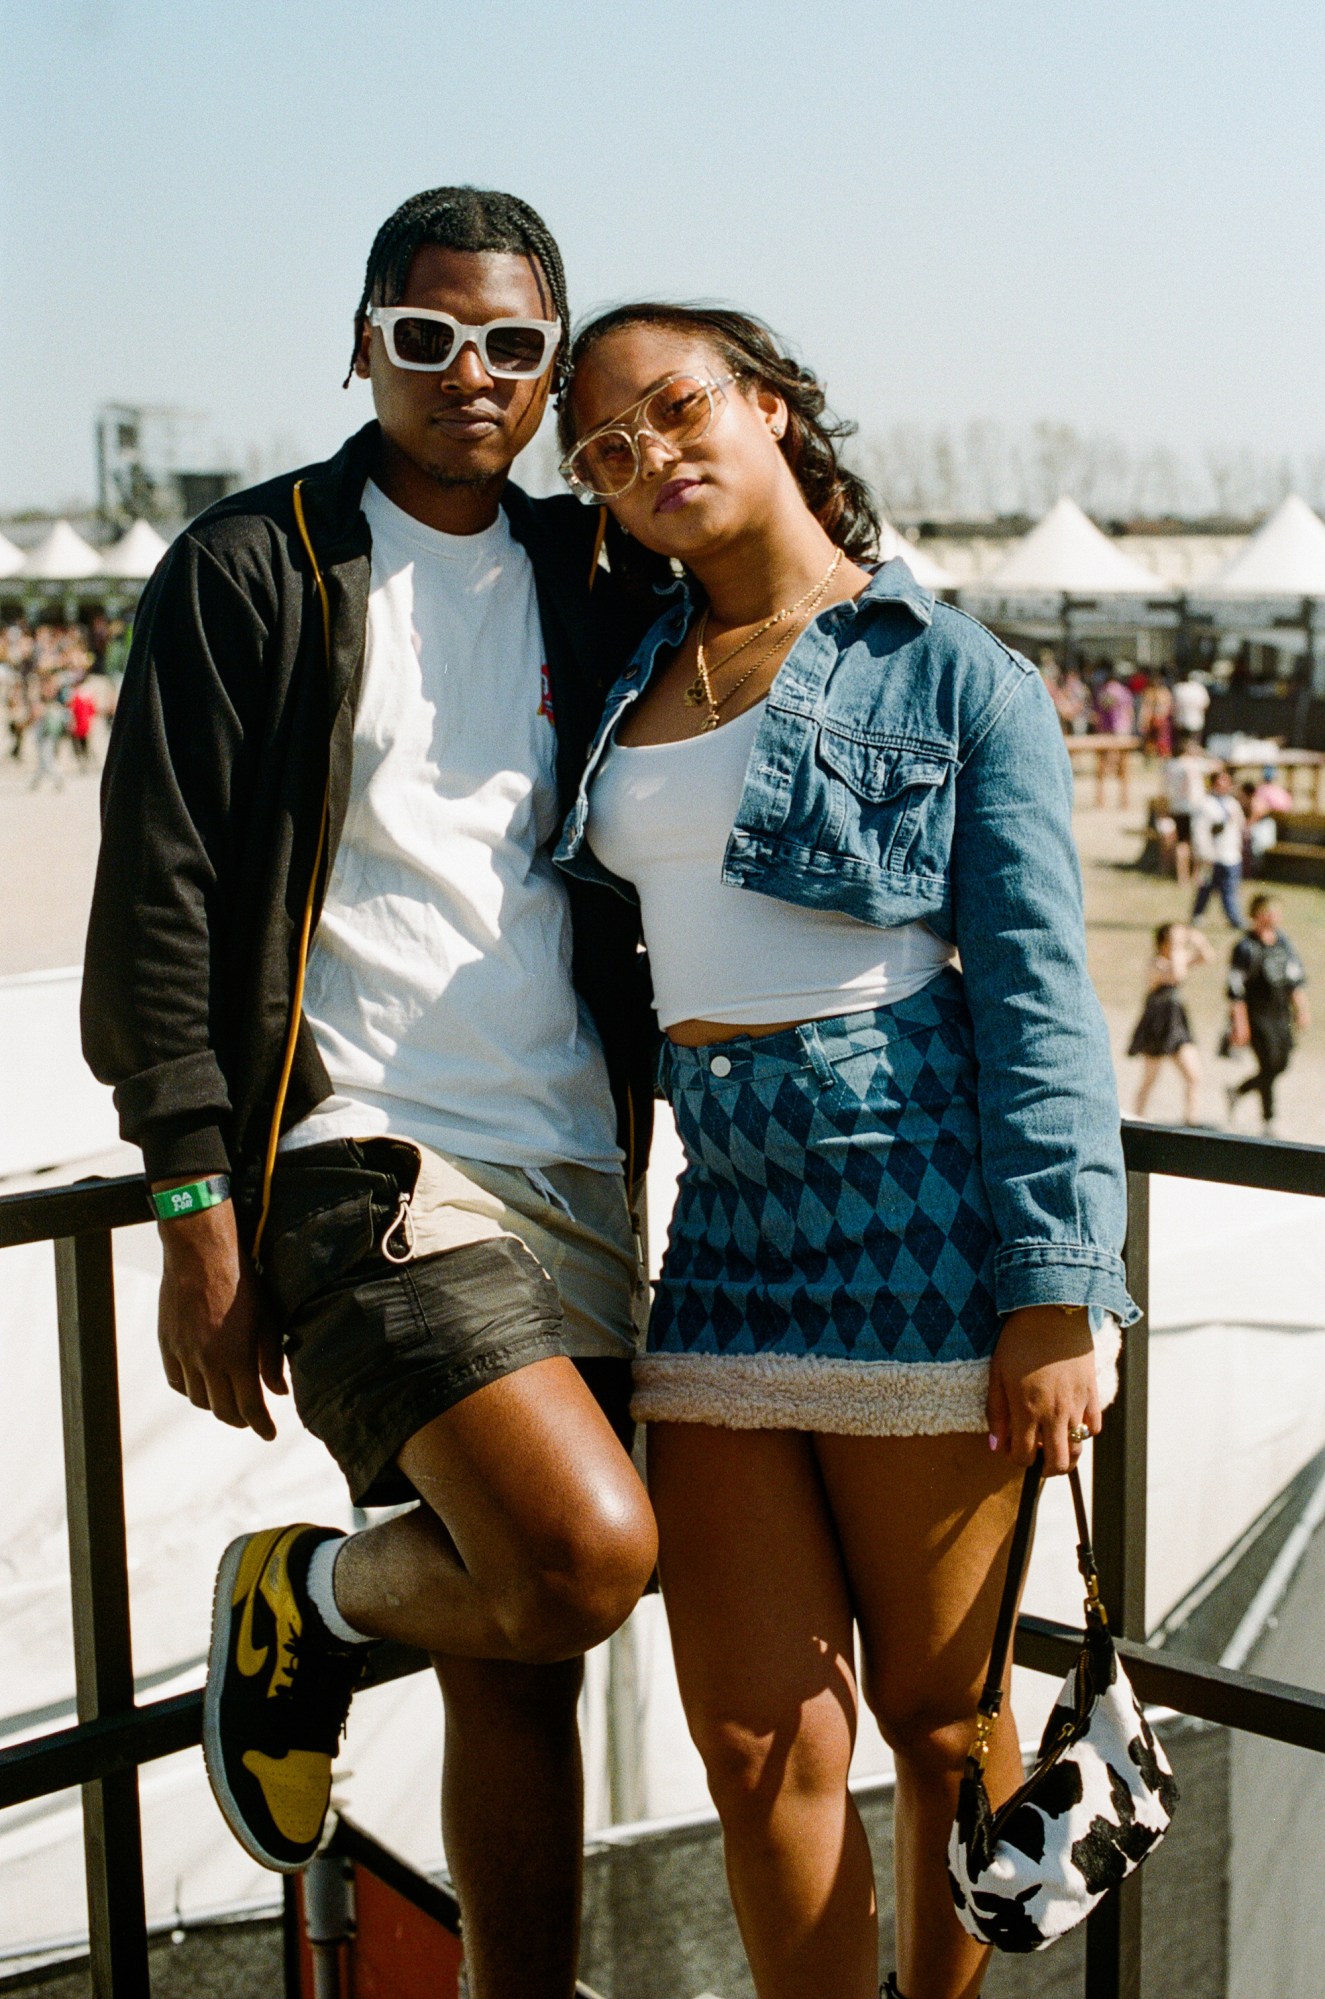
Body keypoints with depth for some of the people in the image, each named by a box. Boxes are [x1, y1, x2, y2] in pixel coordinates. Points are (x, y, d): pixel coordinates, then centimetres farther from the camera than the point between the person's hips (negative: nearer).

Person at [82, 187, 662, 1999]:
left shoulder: (587, 587, 14)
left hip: (577, 1174, 5)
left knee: (522, 1673, 8)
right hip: (363, 1155, -5)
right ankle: (306, 1600, 8)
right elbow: (159, 902, -4)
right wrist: (197, 1211, -10)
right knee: (589, 1554, -22)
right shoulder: (251, 570, 0)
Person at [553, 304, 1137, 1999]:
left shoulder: (951, 675, -2)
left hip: (917, 1211, -4)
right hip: (725, 1222, 5)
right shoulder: (629, 674, 13)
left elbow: (1036, 990, -6)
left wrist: (1058, 1291, -12)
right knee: (759, 1742, 5)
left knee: (938, 1709, 11)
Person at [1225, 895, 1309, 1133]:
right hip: (1257, 1016, -7)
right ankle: (1268, 1119, 3)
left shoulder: (1283, 942, 9)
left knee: (1282, 1063, 8)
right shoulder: (1246, 948, -12)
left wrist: (1302, 1010, 11)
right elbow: (1236, 990, -13)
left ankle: (1238, 1091, 30)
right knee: (1269, 1064, -8)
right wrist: (1240, 1024, -16)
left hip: (1281, 1014, 7)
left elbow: (1297, 979, 16)